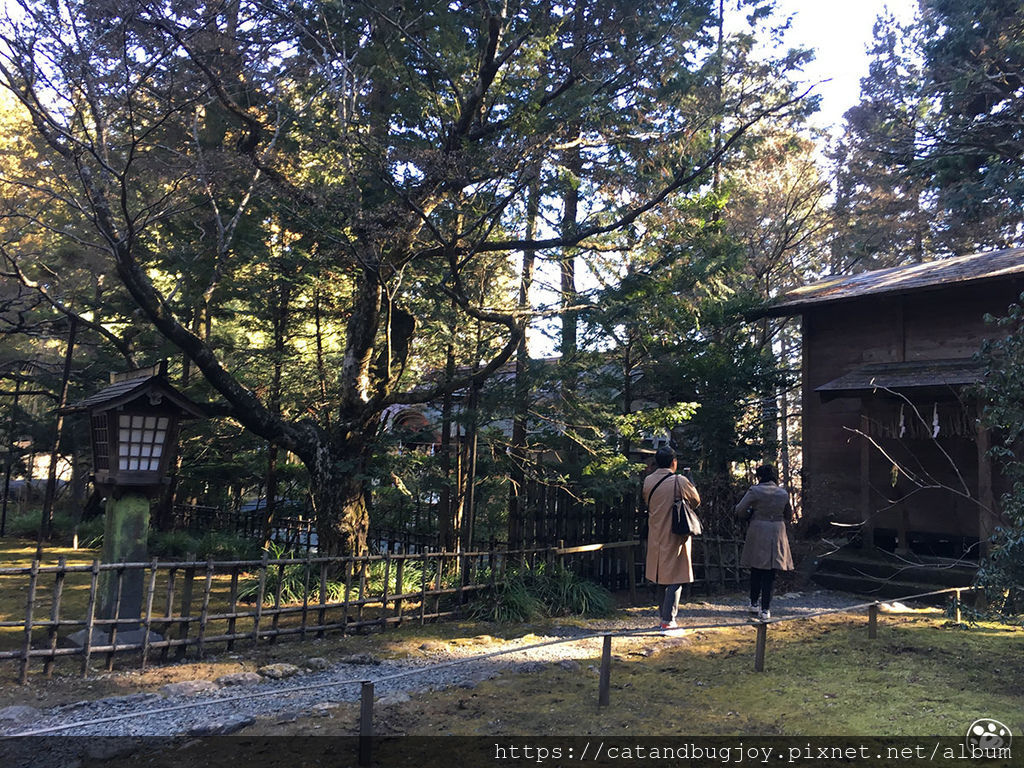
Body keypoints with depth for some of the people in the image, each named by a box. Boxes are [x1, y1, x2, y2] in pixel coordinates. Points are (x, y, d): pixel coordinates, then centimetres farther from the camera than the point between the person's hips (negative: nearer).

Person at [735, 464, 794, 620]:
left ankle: (754, 603, 24)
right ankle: (765, 609, 2)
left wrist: (751, 513, 12)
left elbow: (739, 510, -9)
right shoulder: (783, 493, 3)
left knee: (756, 570, 14)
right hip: (776, 535, 2)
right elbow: (789, 516, 14)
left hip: (757, 534, -2)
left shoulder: (755, 491, -9)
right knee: (770, 573, 4)